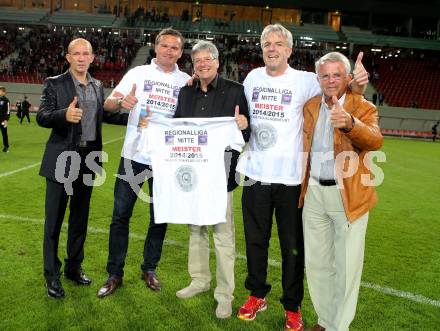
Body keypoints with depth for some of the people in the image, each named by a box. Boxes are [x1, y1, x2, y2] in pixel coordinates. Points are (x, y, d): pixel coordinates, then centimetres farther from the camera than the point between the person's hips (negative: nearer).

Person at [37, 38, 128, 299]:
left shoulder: (98, 86, 9)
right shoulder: (55, 84, -6)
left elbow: (104, 115, 19)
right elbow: (42, 117, -14)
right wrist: (64, 115, -34)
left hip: (88, 159, 5)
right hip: (62, 159, -5)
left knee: (80, 217, 15)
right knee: (54, 218, 3)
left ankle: (74, 267, 31)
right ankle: (52, 275, 17)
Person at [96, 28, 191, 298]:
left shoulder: (186, 81, 7)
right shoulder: (139, 73, 4)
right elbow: (108, 103, -3)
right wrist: (121, 101, -26)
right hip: (134, 155, -1)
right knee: (121, 215, 2)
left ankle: (150, 268, 27)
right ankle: (115, 274, 16)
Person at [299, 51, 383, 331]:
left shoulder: (363, 108, -5)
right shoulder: (310, 107, 9)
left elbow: (375, 141, -25)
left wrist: (349, 123, -44)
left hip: (349, 195, -5)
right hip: (314, 193, 5)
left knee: (346, 266, 3)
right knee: (316, 262, 14)